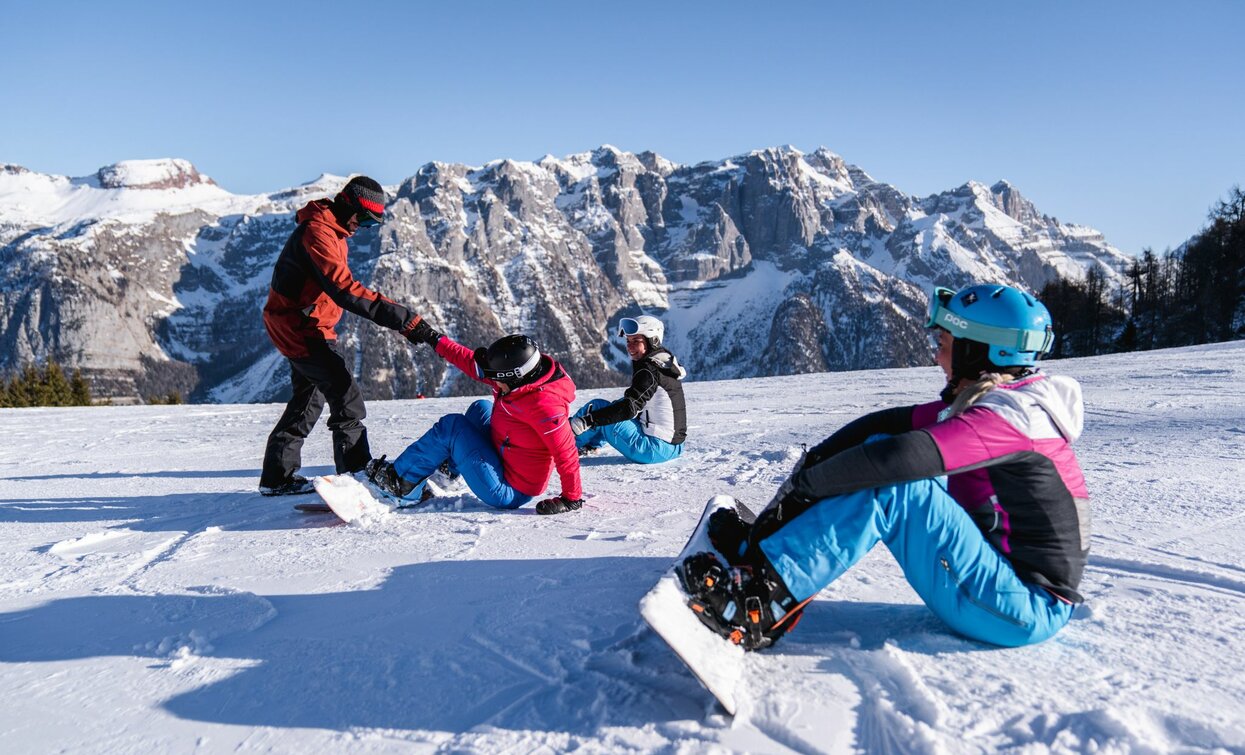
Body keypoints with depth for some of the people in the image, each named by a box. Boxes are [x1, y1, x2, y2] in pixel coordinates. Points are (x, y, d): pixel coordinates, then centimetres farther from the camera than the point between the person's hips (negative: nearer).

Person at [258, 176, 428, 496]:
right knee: (345, 394, -12)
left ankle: (278, 476, 24)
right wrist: (403, 319, -38)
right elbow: (345, 289, -33)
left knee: (309, 398, 15)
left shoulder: (334, 231, 12)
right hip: (300, 328, -11)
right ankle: (357, 471, -8)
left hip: (307, 328, 11)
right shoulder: (318, 232, -22)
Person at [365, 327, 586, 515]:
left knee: (451, 426, -10)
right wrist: (435, 340, 8)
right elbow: (474, 363, 5)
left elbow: (566, 453, -28)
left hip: (507, 494, -10)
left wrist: (572, 499, -24)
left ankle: (401, 483, 0)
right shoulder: (522, 377, -5)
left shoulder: (543, 405, -31)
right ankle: (450, 468, 27)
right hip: (505, 462, 10)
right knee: (481, 408, 22)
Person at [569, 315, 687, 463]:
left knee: (597, 407, -5)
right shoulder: (665, 363, 11)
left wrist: (588, 420, -31)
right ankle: (591, 444, 29)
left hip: (655, 450, -10)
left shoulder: (650, 370, -17)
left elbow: (630, 408, -28)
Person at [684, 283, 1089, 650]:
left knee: (890, 485, -26)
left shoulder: (1008, 415, -21)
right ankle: (759, 543, -1)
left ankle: (759, 607, -25)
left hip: (1029, 610, -9)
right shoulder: (987, 401, 7)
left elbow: (903, 456, -32)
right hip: (999, 572, 9)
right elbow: (887, 424, 4)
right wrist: (812, 461, -8)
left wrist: (807, 483, -21)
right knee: (880, 445, 0)